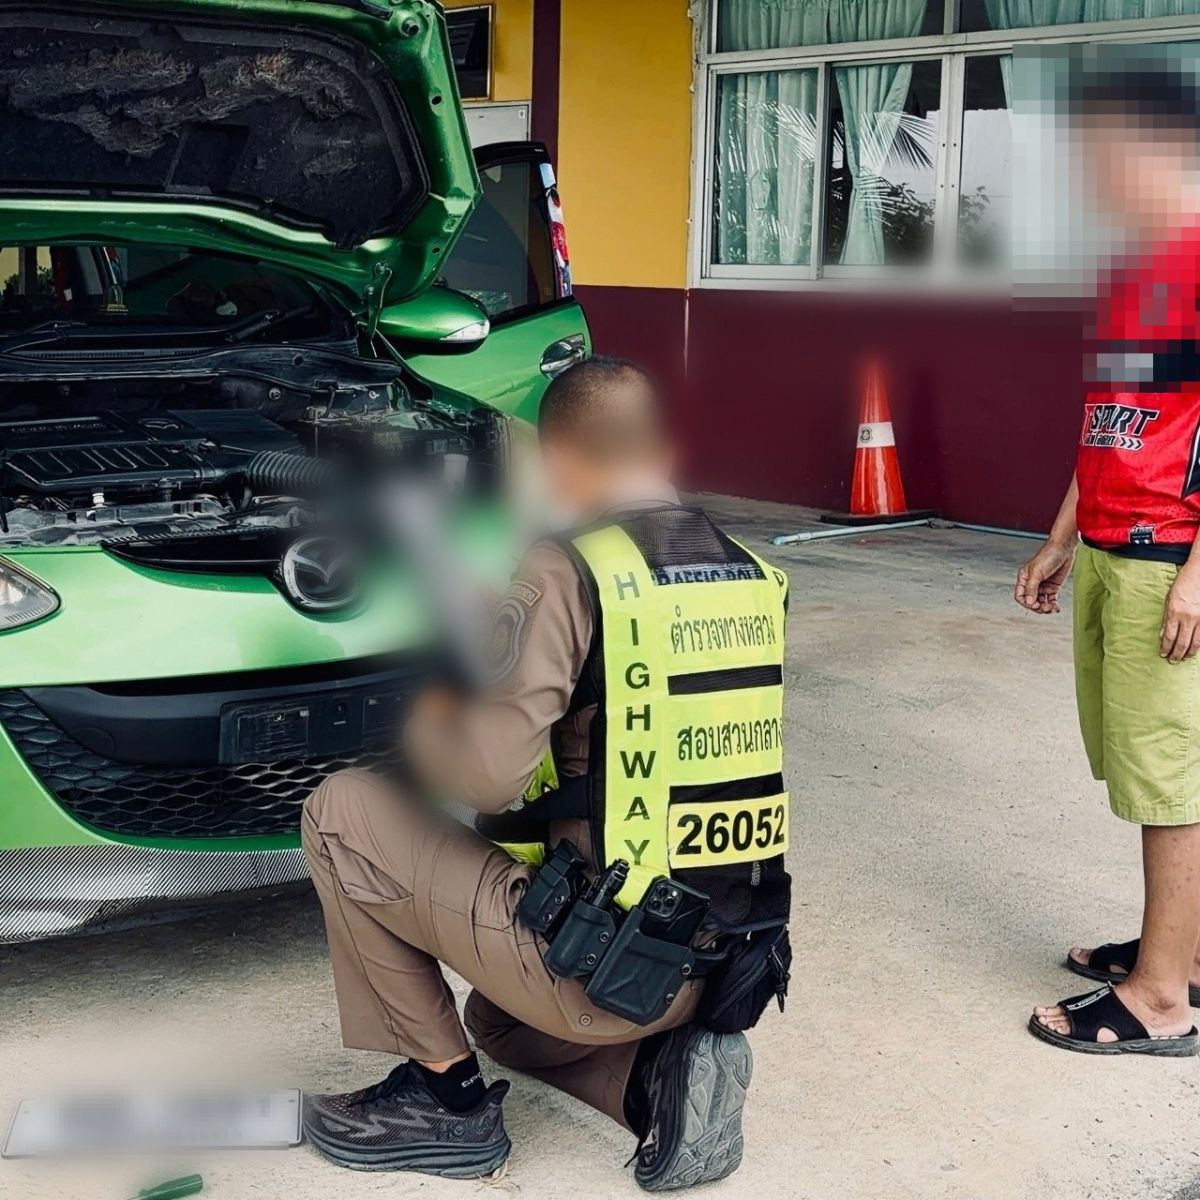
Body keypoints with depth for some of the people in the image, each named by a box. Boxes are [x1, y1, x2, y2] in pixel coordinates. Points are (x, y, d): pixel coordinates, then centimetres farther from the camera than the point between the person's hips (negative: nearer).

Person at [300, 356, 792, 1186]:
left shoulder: (568, 568, -15)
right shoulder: (756, 577, 6)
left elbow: (490, 771, -22)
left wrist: (425, 722, 0)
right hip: (722, 972, 8)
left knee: (343, 816, 6)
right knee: (500, 1018, 36)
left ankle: (445, 1096, 11)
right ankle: (664, 1070, 8)